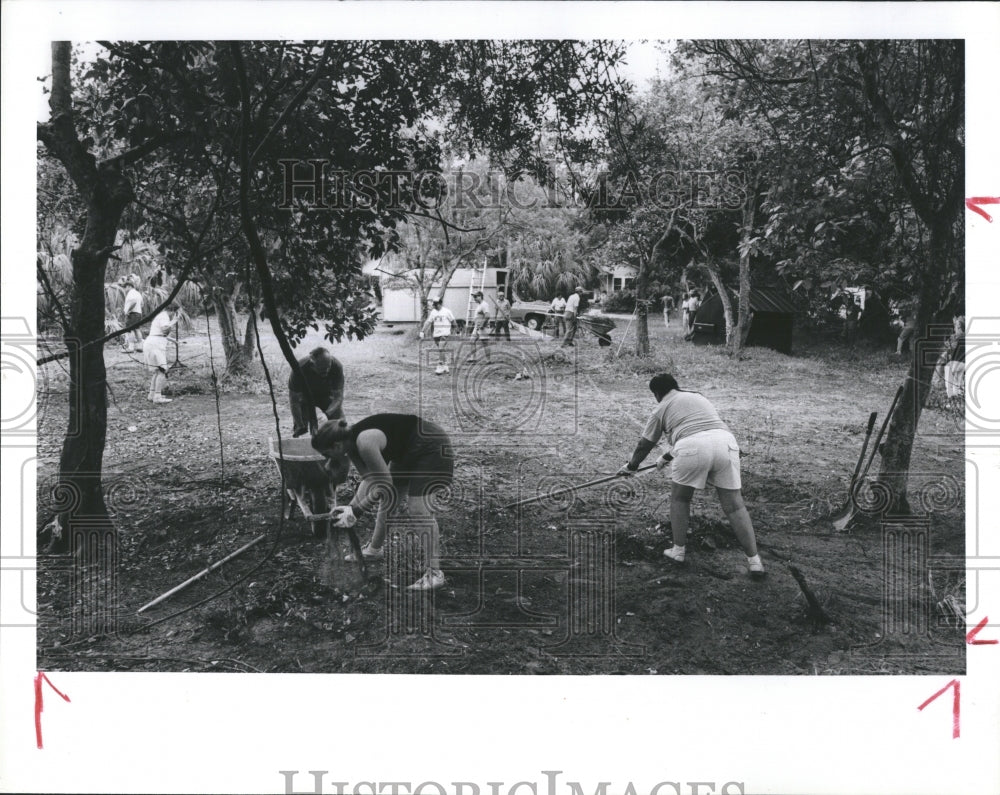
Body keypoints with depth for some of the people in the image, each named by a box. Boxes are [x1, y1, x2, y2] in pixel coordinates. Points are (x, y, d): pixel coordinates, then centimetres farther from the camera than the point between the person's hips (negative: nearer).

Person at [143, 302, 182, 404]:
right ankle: (157, 396, -16)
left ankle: (152, 394, 18)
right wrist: (175, 320, -14)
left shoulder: (160, 315, 23)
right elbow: (165, 329, -24)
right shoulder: (164, 316, -6)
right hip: (155, 345, -10)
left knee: (157, 371, 17)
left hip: (149, 344, 10)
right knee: (162, 370, -11)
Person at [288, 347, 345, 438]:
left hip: (327, 395, 1)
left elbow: (338, 396, -29)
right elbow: (294, 401, -29)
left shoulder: (336, 366, -33)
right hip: (305, 395, -1)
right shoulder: (300, 369, -35)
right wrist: (300, 426, -35)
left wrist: (328, 413, -47)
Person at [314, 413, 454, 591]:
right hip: (407, 452, 10)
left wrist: (355, 511, -19)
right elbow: (369, 479, 2)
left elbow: (383, 484, -24)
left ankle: (434, 573, -12)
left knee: (418, 508, -15)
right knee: (387, 499, 16)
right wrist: (351, 506, -9)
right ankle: (374, 549, 36)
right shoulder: (351, 446, -2)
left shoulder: (364, 442, -30)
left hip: (431, 447, -10)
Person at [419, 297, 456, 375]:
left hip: (444, 334, -4)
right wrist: (422, 332, -7)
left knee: (441, 350, -14)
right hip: (436, 334, 4)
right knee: (440, 350, 8)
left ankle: (440, 367, -11)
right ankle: (445, 366, 17)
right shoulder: (432, 312, 6)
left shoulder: (447, 311, -2)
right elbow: (428, 322, 1)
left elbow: (453, 321, 6)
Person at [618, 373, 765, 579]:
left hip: (692, 447, -4)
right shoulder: (698, 397, 35)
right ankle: (754, 561, 6)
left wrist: (631, 466, 45)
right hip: (725, 441, 4)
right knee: (734, 504, 7)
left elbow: (645, 444, 27)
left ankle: (678, 551, 23)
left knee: (679, 499, 19)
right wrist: (668, 457, 59)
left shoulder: (661, 409, 19)